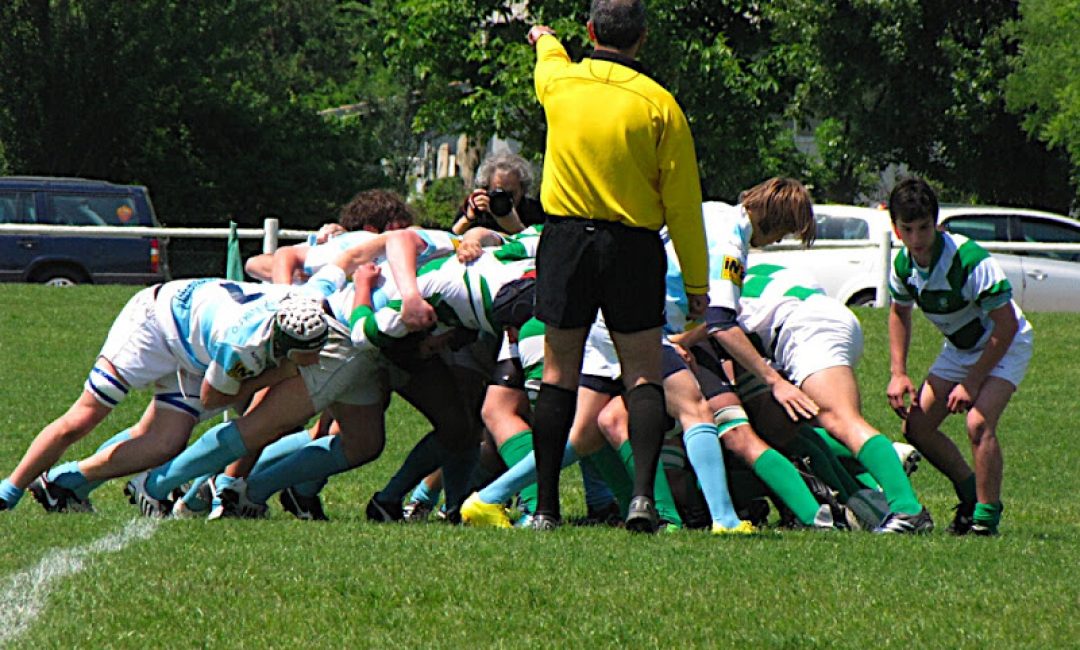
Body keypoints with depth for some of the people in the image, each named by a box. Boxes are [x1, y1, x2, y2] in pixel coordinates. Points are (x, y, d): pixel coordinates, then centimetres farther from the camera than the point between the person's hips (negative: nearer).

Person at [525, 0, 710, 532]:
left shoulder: (559, 82, 1)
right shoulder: (658, 104, -7)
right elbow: (683, 203, -5)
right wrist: (696, 281, 3)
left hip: (566, 240, 2)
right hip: (634, 248, -2)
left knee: (559, 373, 8)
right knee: (642, 374, 4)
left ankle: (545, 507, 6)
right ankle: (642, 493, -13)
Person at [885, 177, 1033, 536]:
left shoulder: (969, 260, -33)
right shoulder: (903, 264, -12)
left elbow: (1006, 325, -28)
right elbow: (899, 312, 10)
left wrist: (972, 382, -25)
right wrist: (898, 373, 1)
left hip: (1005, 345, -7)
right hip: (959, 348, 7)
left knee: (978, 423, -27)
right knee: (917, 426, 1)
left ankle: (987, 517, -15)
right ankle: (970, 495, 21)